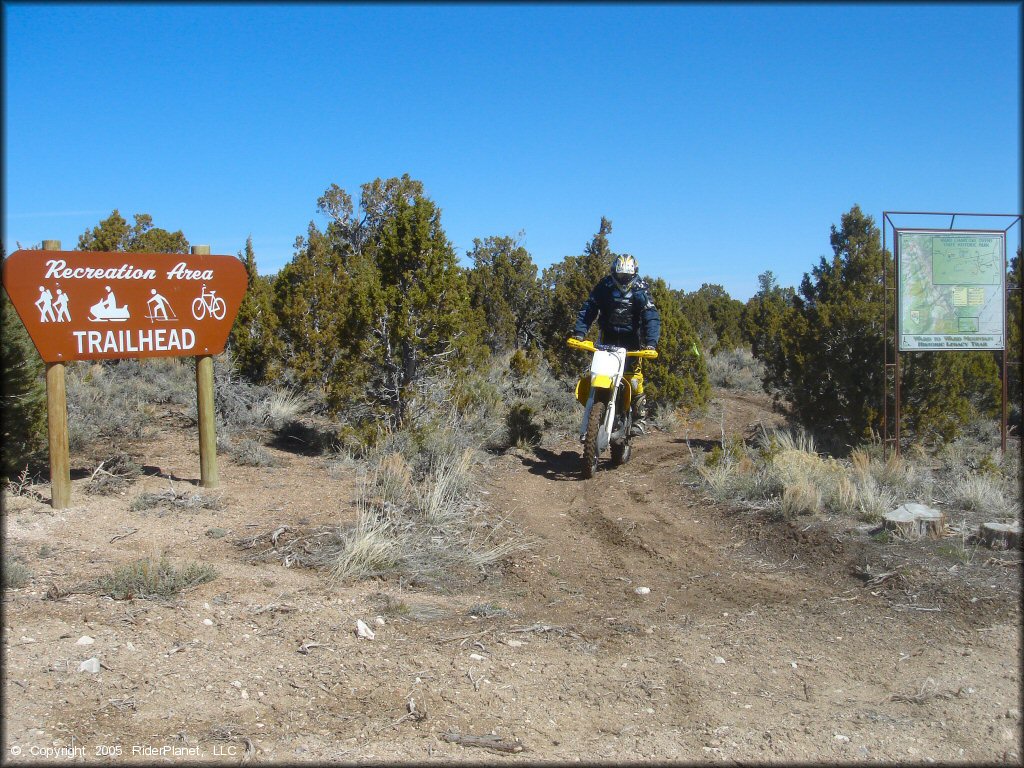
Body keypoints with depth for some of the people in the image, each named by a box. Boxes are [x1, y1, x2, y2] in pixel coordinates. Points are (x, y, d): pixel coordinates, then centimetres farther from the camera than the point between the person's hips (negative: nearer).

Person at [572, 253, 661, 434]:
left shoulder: (641, 290, -11)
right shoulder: (604, 286, -6)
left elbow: (652, 317, -18)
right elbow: (587, 309, -7)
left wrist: (651, 342, -32)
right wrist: (579, 332, -21)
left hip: (631, 338, -2)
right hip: (608, 336, 2)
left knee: (634, 376, -13)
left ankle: (640, 417, -4)